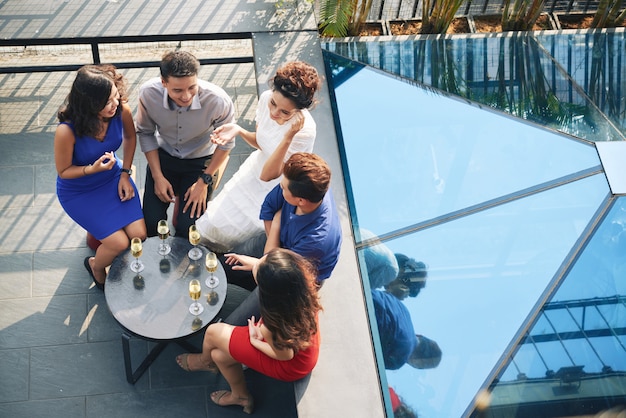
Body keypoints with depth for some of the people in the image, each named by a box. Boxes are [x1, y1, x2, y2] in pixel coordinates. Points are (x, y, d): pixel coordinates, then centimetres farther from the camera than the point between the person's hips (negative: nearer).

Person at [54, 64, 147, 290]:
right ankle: (95, 266, 22)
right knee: (119, 242, -14)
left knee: (139, 235, -11)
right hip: (78, 191, -4)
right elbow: (63, 171, -16)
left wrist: (125, 173, -3)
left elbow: (130, 137, 2)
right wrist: (93, 169, -34)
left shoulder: (121, 110, -23)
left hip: (112, 177, 4)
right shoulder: (67, 130, -34)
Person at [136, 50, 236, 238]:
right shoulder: (148, 93, -26)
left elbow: (226, 142, -12)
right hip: (163, 156, 1)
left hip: (200, 161, -1)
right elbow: (145, 133, -6)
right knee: (151, 223, -10)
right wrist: (158, 176, -7)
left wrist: (204, 181, -10)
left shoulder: (218, 100, -31)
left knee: (187, 228, -12)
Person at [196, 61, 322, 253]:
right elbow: (260, 143, 0)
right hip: (255, 168, 6)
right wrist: (238, 131, -22)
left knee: (221, 233, 0)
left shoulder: (305, 130, -37)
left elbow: (267, 175, -31)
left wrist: (288, 136, -44)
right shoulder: (266, 98, -19)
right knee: (212, 223, 9)